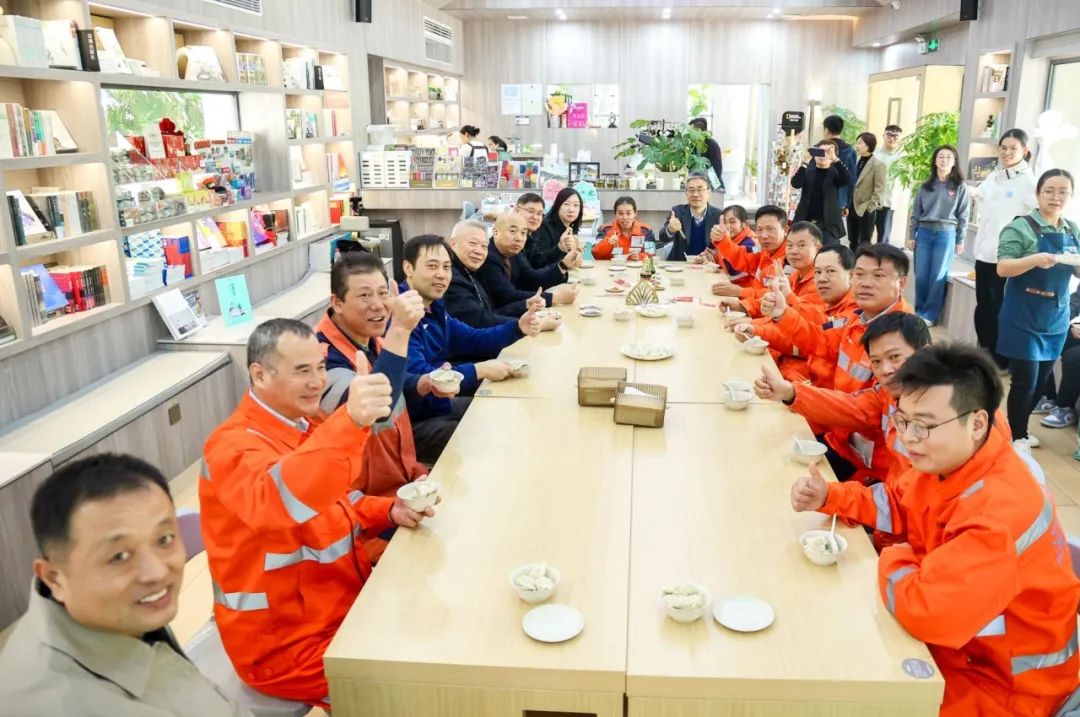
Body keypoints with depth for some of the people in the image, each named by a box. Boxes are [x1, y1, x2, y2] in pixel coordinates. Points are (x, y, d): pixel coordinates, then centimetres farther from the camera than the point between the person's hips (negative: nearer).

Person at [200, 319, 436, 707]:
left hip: (347, 605, 8)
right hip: (287, 644, -8)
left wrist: (389, 511, -5)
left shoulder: (304, 425, 5)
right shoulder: (233, 444, -21)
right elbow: (277, 501, -43)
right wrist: (349, 422, -56)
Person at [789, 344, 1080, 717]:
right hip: (955, 640, 8)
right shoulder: (949, 461, -7)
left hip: (1004, 684, -7)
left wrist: (893, 559, -19)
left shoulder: (1000, 511, -35)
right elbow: (898, 504, 10)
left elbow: (923, 609, -41)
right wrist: (829, 496, -8)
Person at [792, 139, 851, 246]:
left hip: (828, 224, -2)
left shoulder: (835, 172, 4)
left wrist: (835, 159, -24)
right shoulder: (808, 170, 7)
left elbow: (847, 180, -17)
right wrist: (806, 162, -18)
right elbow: (796, 184, -10)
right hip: (805, 221, 2)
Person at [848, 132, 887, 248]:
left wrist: (869, 207, -16)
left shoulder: (878, 164, -7)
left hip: (866, 211, -6)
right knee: (853, 243, 11)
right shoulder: (856, 162, 12)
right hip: (852, 208, 7)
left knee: (864, 244, -4)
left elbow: (879, 190, -11)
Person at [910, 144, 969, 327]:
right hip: (924, 232, 3)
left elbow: (963, 215, 2)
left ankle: (930, 315, 3)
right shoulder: (925, 186, 9)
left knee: (938, 276, -2)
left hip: (946, 234, -3)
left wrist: (960, 240, -1)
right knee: (921, 275, 2)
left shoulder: (960, 187, 2)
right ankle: (919, 311, 15)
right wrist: (913, 235, 7)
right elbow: (916, 211, 12)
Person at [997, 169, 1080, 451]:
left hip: (1056, 320, 6)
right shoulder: (1021, 227, -9)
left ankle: (1019, 430, 30)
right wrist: (1036, 259, -33)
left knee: (1041, 382, 13)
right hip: (1023, 318, -6)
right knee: (1025, 382, -3)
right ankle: (1016, 436, 14)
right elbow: (1002, 268, -17)